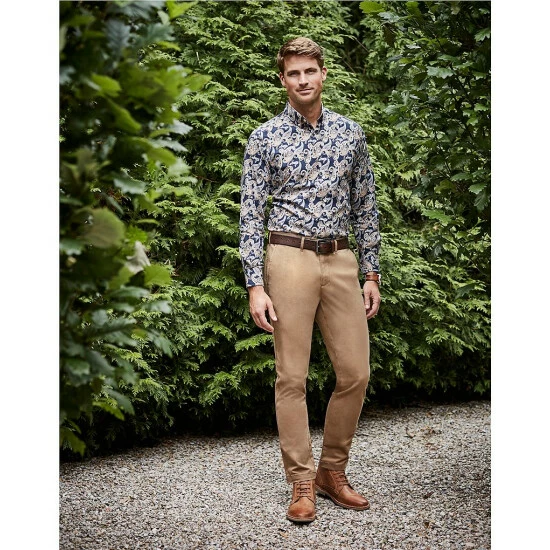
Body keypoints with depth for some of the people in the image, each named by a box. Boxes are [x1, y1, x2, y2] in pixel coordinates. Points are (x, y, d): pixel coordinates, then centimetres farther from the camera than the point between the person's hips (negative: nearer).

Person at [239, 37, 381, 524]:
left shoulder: (351, 133, 9)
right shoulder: (265, 137, 1)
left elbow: (365, 208, 13)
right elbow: (252, 214, -2)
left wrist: (372, 274, 8)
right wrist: (256, 286, -10)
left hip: (341, 260, 3)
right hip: (289, 259, -3)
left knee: (356, 373, 3)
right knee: (292, 376, 0)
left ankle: (333, 471, 20)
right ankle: (302, 483, 11)